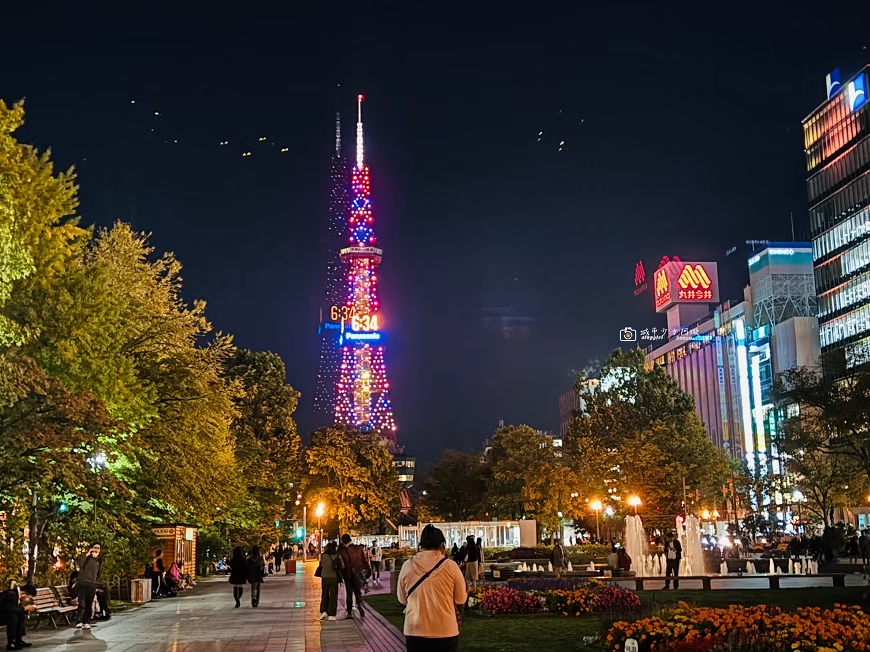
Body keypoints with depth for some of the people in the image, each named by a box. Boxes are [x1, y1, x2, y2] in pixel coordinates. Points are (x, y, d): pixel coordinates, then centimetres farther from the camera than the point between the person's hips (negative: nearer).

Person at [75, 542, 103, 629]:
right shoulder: (85, 557, 1)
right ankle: (78, 622, -14)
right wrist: (87, 554, -19)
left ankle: (86, 623, 10)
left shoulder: (100, 560, 15)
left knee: (89, 605, 5)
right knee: (82, 604, -14)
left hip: (92, 585, 5)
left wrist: (98, 584, 17)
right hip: (82, 584, -5)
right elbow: (79, 563, -20)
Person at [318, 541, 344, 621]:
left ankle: (323, 611, 3)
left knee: (324, 595, 16)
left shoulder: (323, 555, -10)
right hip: (334, 577, -1)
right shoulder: (338, 556, -9)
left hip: (325, 577, 1)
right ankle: (331, 615, 6)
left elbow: (321, 565, 1)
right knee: (333, 596, 7)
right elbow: (342, 566, -2)